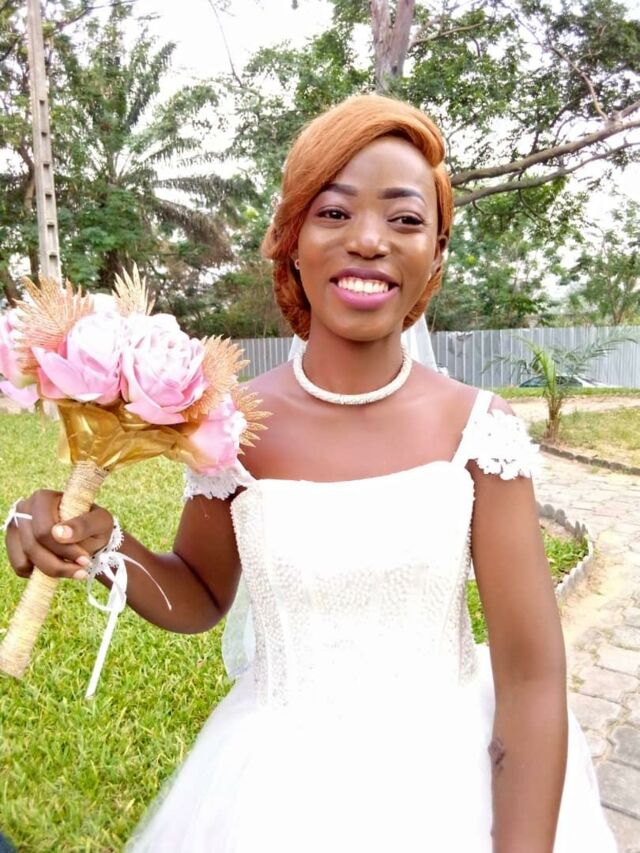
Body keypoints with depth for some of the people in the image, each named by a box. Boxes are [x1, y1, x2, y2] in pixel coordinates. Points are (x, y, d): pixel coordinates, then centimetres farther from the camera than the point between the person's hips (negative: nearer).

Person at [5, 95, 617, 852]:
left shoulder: (479, 428, -15)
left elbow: (532, 675, -11)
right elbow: (201, 598, 1)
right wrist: (106, 550, -17)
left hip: (457, 778, 0)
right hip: (281, 785, 1)